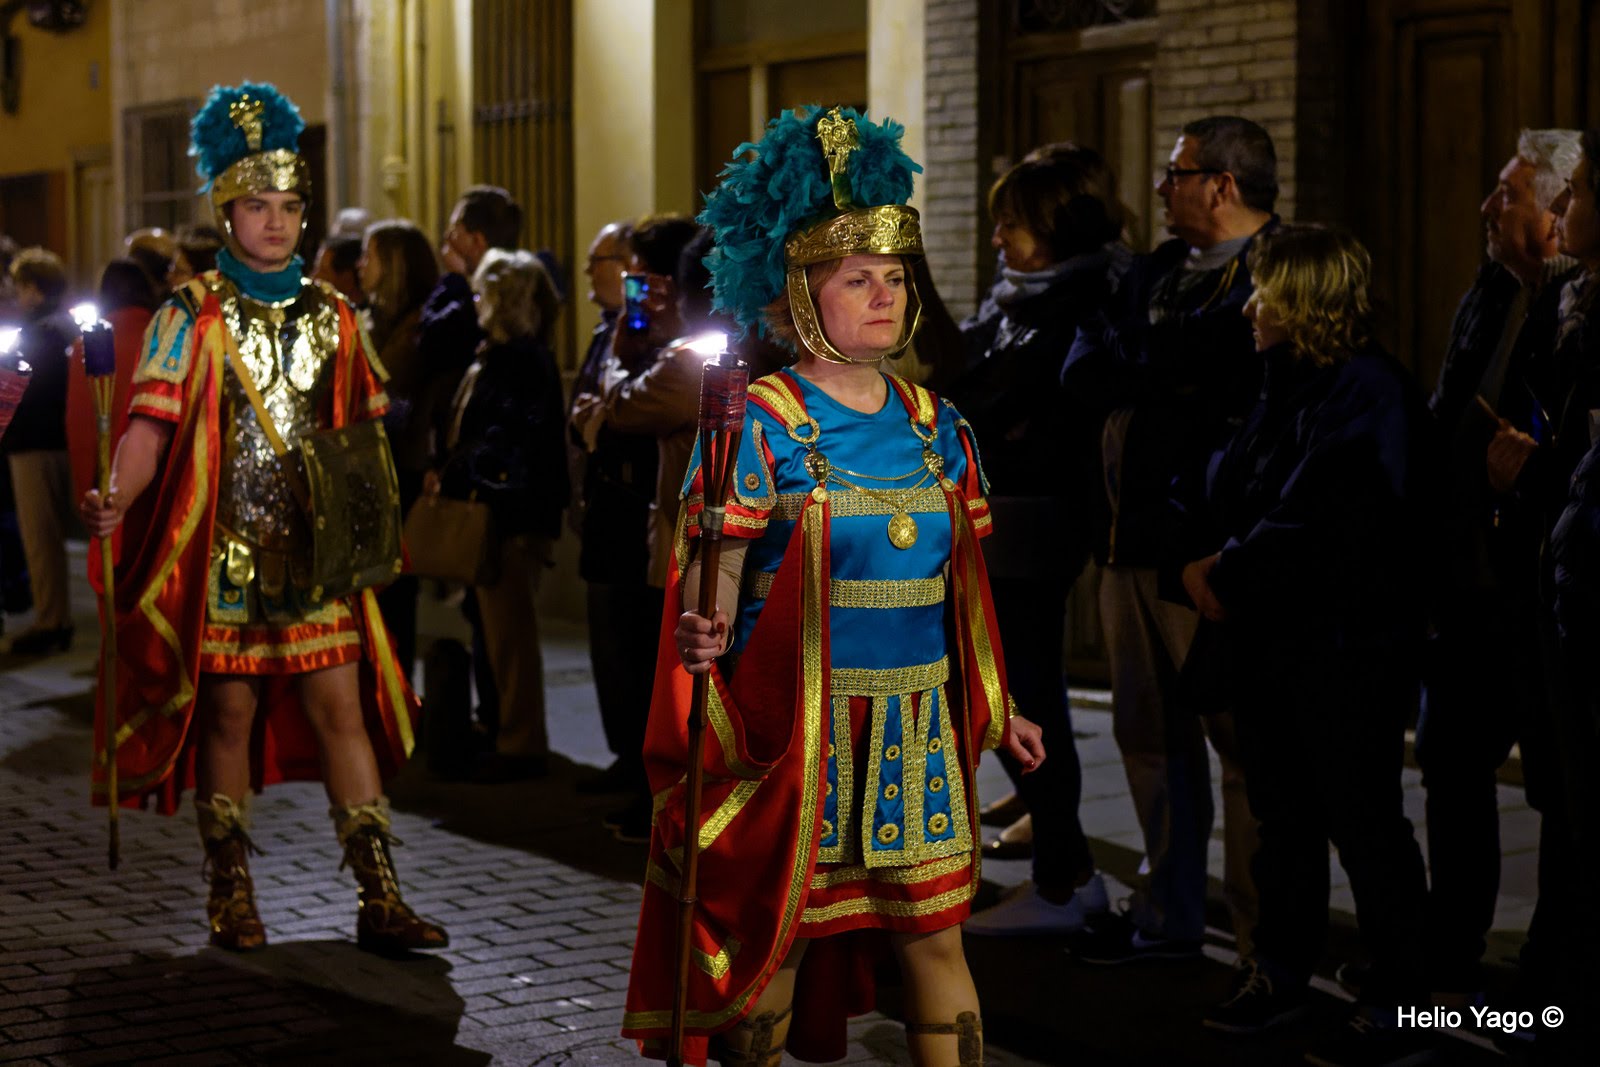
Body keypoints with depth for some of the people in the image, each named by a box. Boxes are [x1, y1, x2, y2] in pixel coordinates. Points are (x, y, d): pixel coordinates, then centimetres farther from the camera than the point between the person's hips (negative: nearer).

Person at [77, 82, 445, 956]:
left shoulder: (331, 315, 10)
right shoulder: (193, 315, -1)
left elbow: (365, 428, 16)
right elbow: (152, 423, -10)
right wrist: (118, 497, -27)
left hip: (314, 550, 3)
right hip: (223, 552, -3)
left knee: (342, 706, 0)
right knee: (229, 712, 4)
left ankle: (379, 901, 2)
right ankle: (231, 898, 17)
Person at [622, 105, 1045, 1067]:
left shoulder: (934, 427, 10)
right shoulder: (763, 425, -6)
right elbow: (715, 577, -10)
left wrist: (993, 710, 18)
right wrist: (702, 637, -31)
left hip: (915, 726, 5)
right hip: (793, 723, -4)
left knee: (936, 934, 5)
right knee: (772, 933, 3)